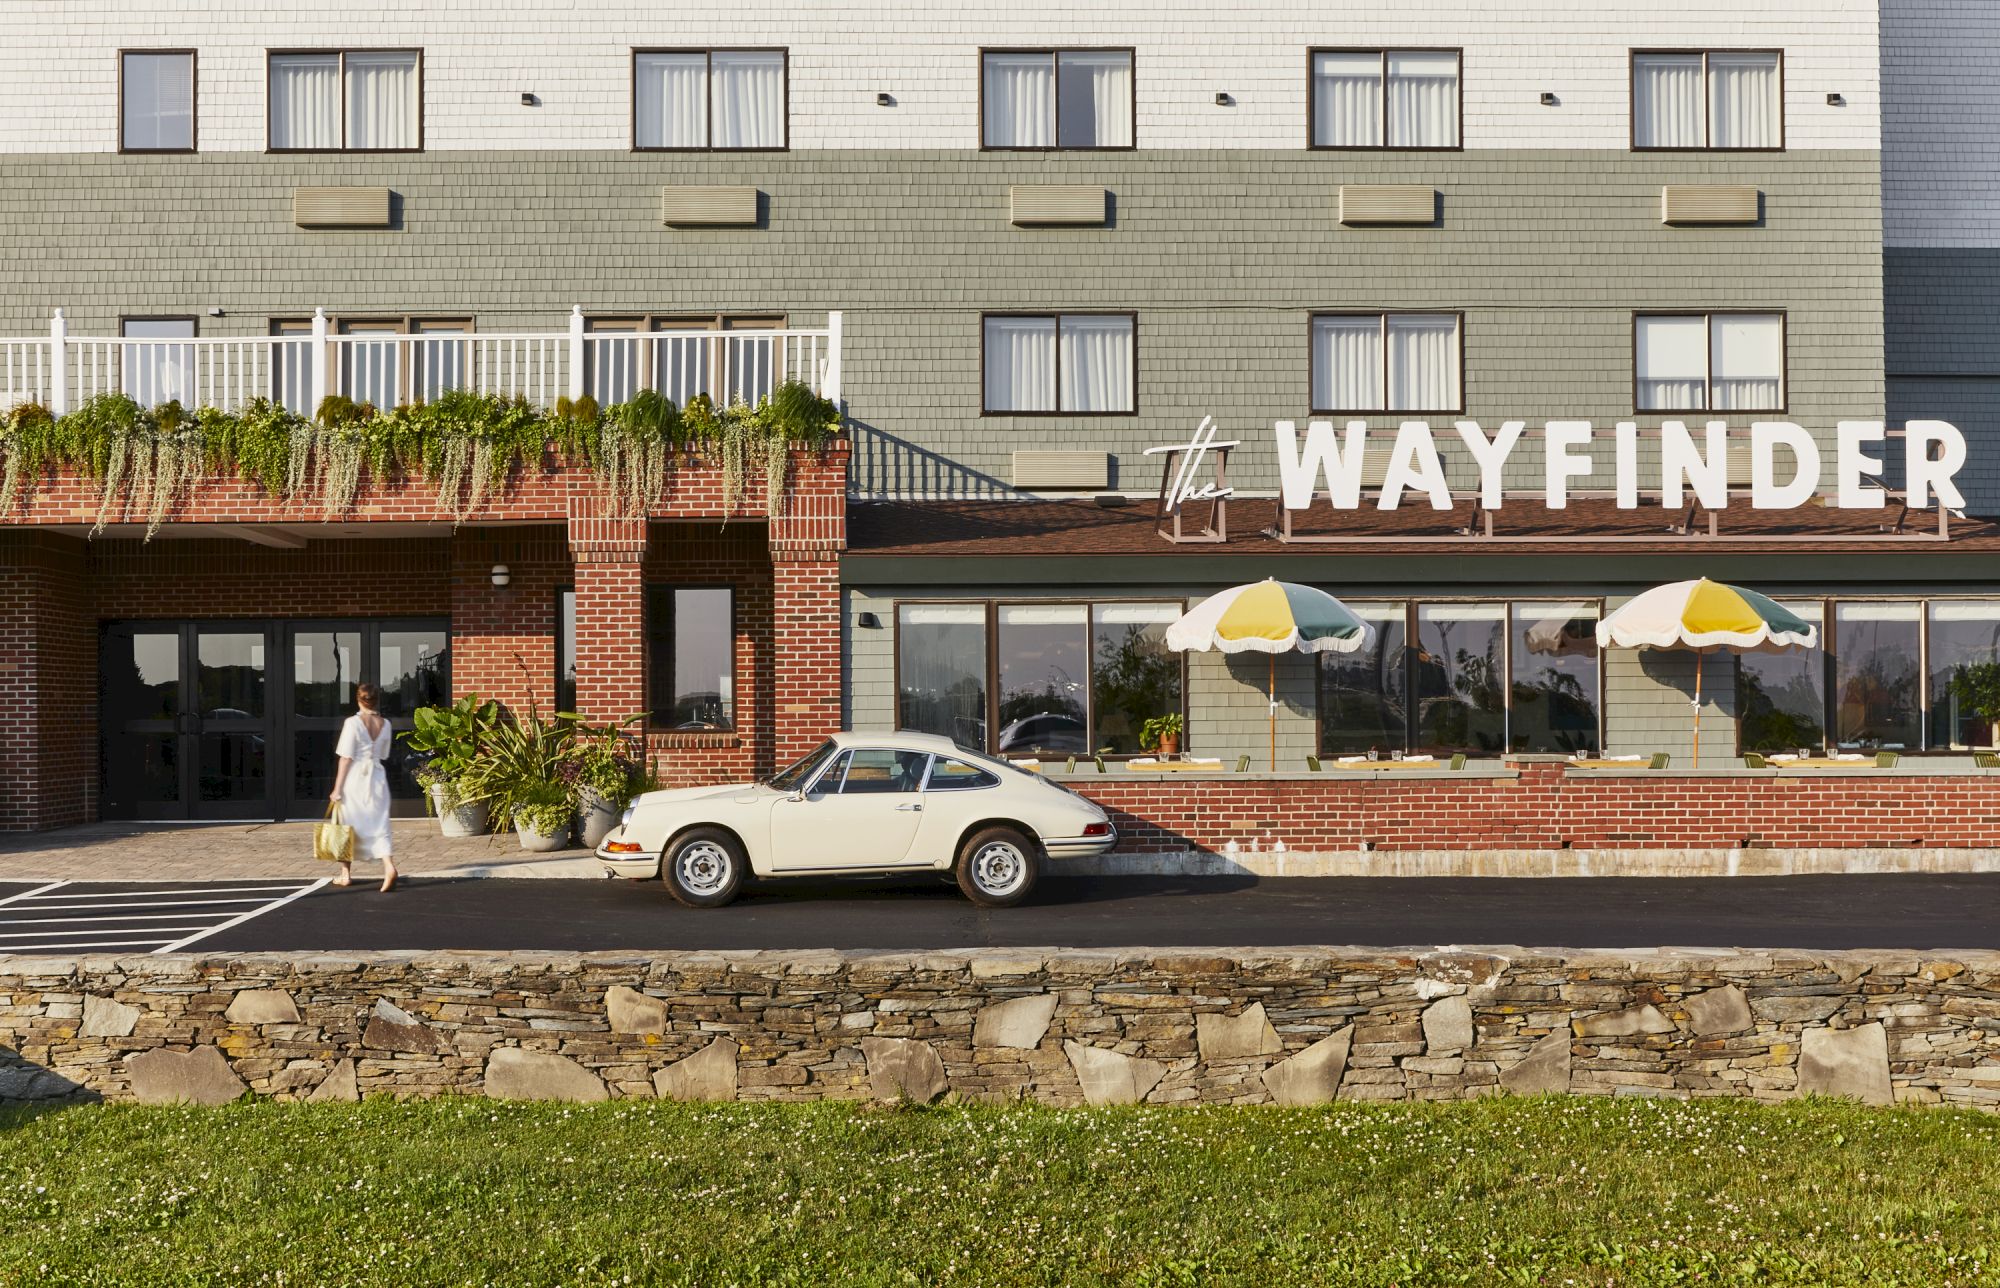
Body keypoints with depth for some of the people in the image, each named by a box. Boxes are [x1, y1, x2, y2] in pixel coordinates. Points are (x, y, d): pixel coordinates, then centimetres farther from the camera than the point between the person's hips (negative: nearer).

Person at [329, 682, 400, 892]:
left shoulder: (353, 723, -11)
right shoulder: (385, 724, 3)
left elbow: (346, 758, -11)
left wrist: (337, 788, -8)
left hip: (355, 778, -3)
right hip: (377, 778, 3)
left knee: (348, 825, 11)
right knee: (379, 825, 2)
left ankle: (346, 874, 20)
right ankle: (389, 866, -19)